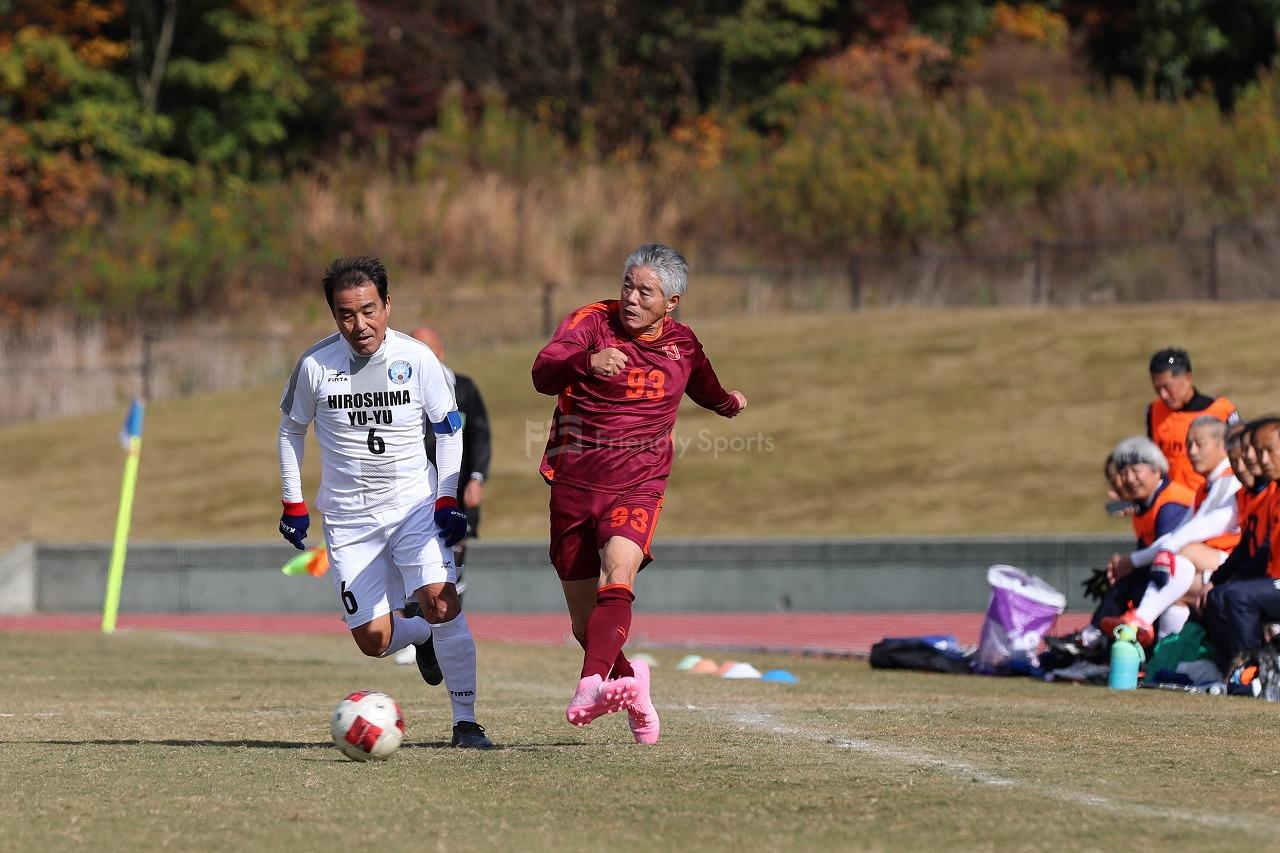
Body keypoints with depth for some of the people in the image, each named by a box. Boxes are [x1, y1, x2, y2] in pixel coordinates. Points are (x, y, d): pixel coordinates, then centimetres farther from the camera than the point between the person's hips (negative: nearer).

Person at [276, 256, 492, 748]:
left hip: (416, 504, -1)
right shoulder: (315, 365, -8)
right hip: (348, 518, 1)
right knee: (373, 639, -3)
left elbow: (448, 428, 4)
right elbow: (290, 429, 9)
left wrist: (447, 500, -5)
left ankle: (465, 721, -12)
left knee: (441, 603, -21)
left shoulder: (416, 359, -8)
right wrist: (293, 503, 6)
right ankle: (424, 634, 33)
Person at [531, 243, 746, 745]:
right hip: (574, 485, 0)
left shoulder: (682, 344, 7)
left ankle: (591, 687, -47)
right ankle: (627, 677, 35)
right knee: (585, 623, 6)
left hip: (637, 484, 0)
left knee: (616, 580, -28)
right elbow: (543, 374, -27)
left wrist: (727, 402, 18)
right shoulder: (592, 322, -5)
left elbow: (703, 387, 34)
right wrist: (587, 362, -43)